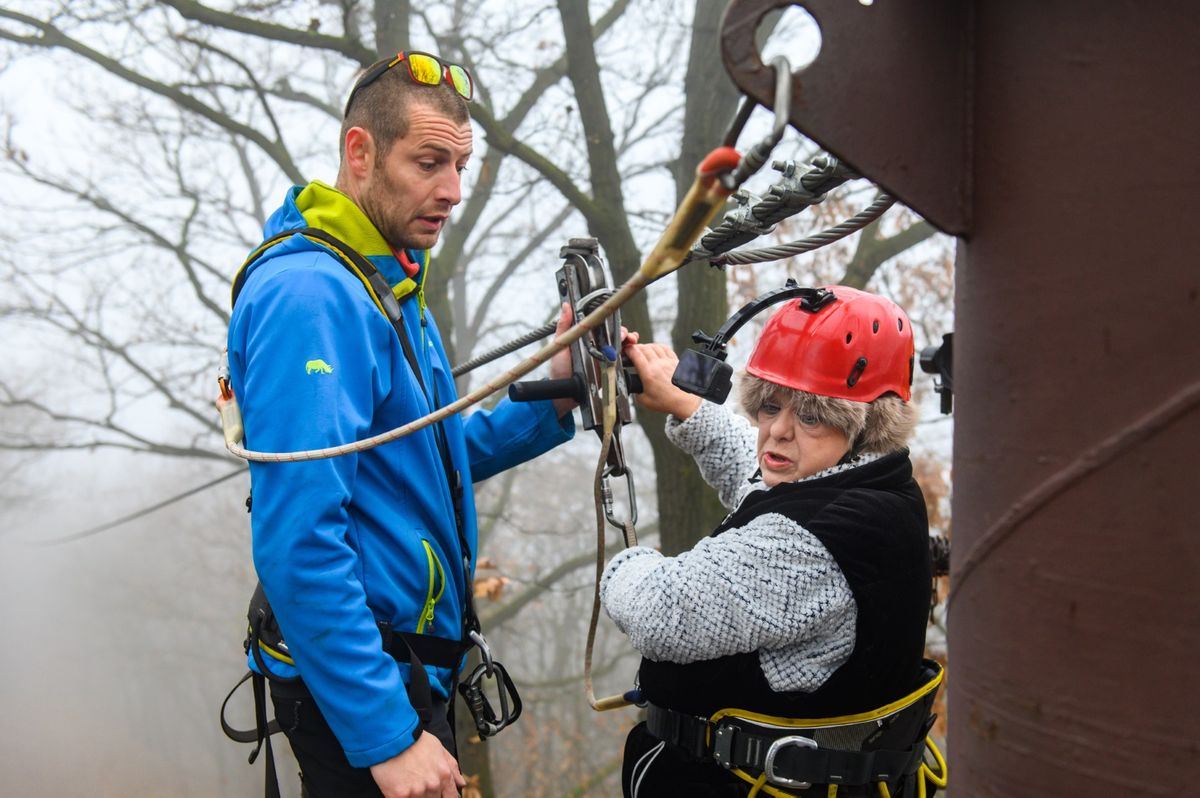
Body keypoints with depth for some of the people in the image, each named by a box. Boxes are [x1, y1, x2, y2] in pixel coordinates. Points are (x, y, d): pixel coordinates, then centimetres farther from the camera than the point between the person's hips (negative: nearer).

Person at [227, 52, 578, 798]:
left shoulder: (391, 285, 11)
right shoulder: (308, 294, -22)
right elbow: (297, 544, -28)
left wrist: (551, 403, -2)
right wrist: (388, 736, -27)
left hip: (414, 664, 10)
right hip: (357, 694, -9)